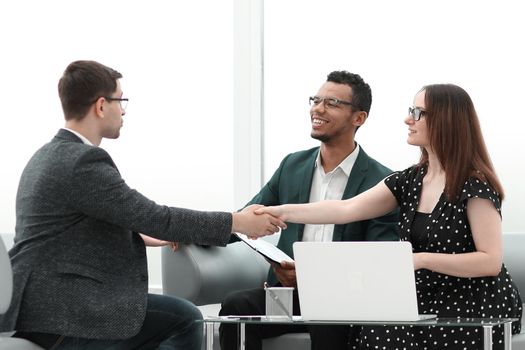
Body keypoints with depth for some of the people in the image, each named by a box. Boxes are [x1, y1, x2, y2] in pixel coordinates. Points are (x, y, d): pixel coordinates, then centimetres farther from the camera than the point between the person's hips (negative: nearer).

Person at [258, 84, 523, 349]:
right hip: (429, 303, 6)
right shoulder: (409, 181, 8)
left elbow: (491, 261, -18)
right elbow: (348, 209, 3)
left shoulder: (475, 185, -12)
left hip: (476, 309, -6)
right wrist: (283, 212, -5)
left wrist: (420, 260, -24)